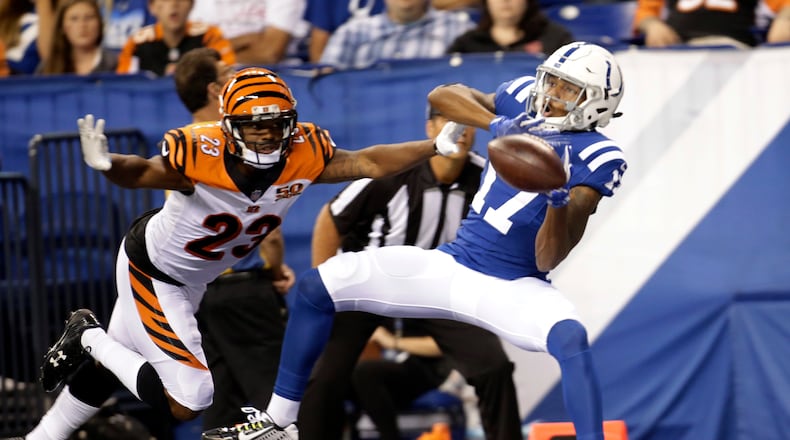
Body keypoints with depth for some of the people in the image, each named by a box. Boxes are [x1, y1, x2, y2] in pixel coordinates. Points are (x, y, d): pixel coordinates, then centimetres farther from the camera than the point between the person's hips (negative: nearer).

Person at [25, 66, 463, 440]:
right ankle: (92, 339, 9)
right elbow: (140, 173, -24)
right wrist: (105, 164, -46)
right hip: (151, 267, -7)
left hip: (192, 279, 7)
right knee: (188, 399, -8)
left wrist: (436, 146, -24)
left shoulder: (302, 155, -21)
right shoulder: (201, 155, -35)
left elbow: (369, 162, -16)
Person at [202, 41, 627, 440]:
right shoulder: (525, 102, 2)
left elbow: (547, 260, -20)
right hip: (451, 266, 6)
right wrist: (496, 123, -10)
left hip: (512, 289, -6)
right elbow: (441, 95, 6)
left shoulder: (596, 156, -15)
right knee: (315, 286, 1)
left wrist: (559, 200, -39)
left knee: (570, 338, -38)